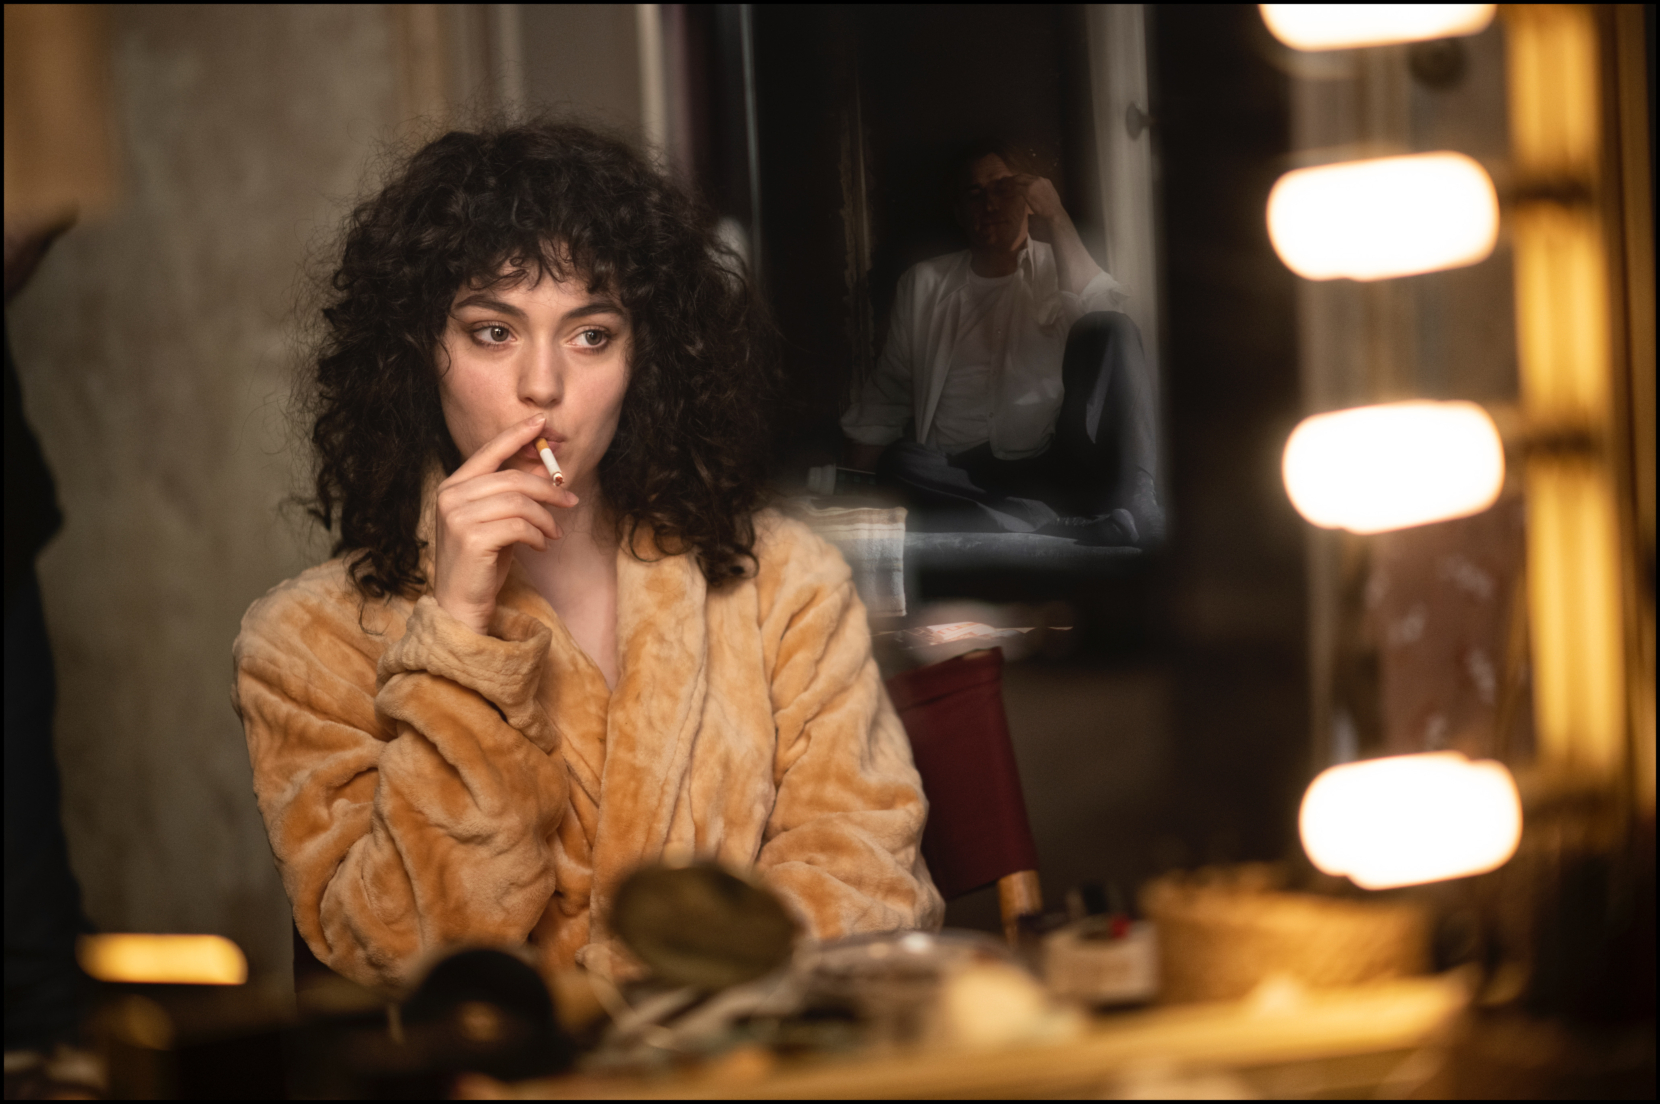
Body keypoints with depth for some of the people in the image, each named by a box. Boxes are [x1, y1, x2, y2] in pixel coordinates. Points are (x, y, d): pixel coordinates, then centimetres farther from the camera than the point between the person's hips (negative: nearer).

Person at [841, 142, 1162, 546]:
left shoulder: (1056, 267, 12)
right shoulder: (924, 285, 16)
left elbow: (1097, 315, -12)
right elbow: (885, 397, 15)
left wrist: (1056, 220, -14)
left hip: (1050, 466, -1)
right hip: (958, 476, 1)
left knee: (1112, 330, -21)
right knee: (899, 461, -32)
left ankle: (1134, 505, -34)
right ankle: (1073, 520, -38)